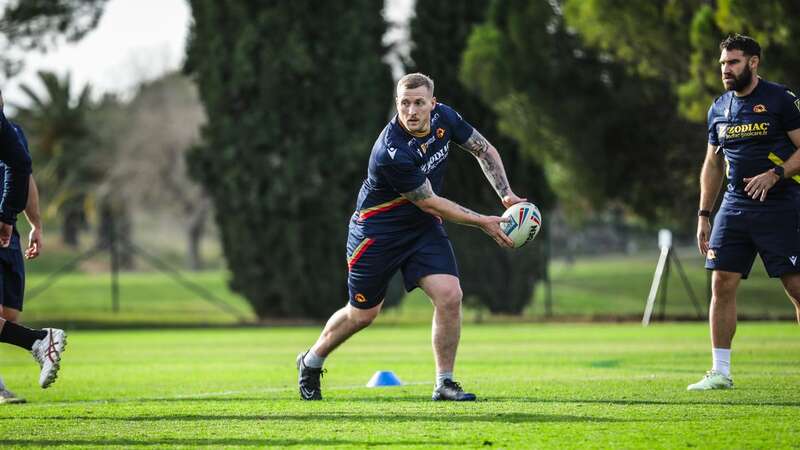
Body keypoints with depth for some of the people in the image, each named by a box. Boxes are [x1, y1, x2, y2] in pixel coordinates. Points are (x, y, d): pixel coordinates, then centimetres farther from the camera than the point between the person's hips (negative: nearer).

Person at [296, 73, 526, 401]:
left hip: (422, 227, 5)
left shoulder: (444, 117, -13)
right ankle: (310, 363, 35)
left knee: (449, 296, -13)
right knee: (362, 314, 8)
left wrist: (506, 195, -6)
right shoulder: (392, 153, -33)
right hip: (377, 231, -5)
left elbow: (484, 150, 5)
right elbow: (430, 203, -23)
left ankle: (444, 383, -1)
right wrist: (483, 222, -19)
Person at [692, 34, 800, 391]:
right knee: (722, 284, -2)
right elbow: (713, 164, 19)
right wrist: (704, 215, 15)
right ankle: (720, 372, 5)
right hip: (735, 208, 5)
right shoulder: (719, 109, 13)